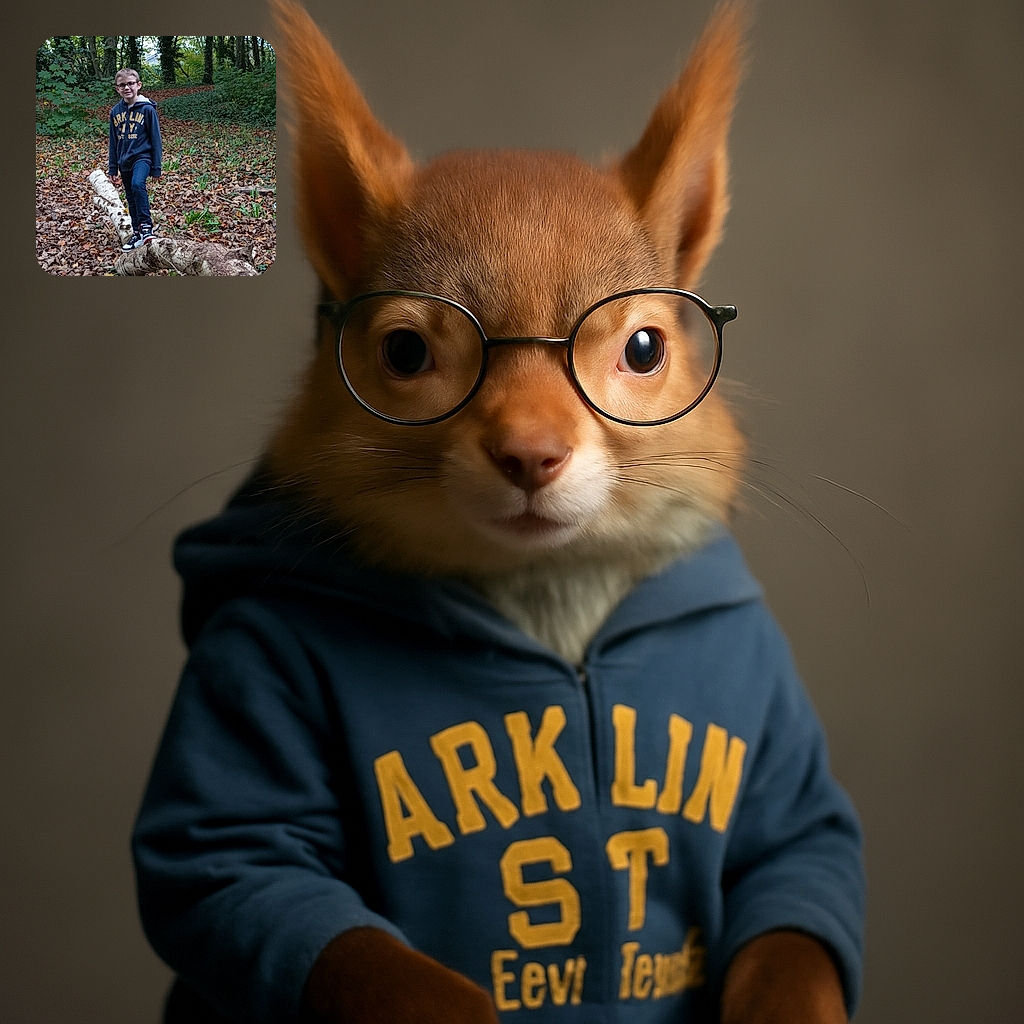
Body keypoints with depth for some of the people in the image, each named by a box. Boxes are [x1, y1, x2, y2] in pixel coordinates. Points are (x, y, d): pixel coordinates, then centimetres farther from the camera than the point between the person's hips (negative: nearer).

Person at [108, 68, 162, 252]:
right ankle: (137, 234, 24)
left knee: (137, 184, -32)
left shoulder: (147, 109, -8)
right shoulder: (115, 111, 6)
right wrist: (113, 168, 13)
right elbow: (113, 142, 14)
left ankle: (146, 225, -26)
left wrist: (156, 166, -6)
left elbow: (156, 138, -5)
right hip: (124, 160, 6)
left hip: (142, 156, -6)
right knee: (132, 200, 12)